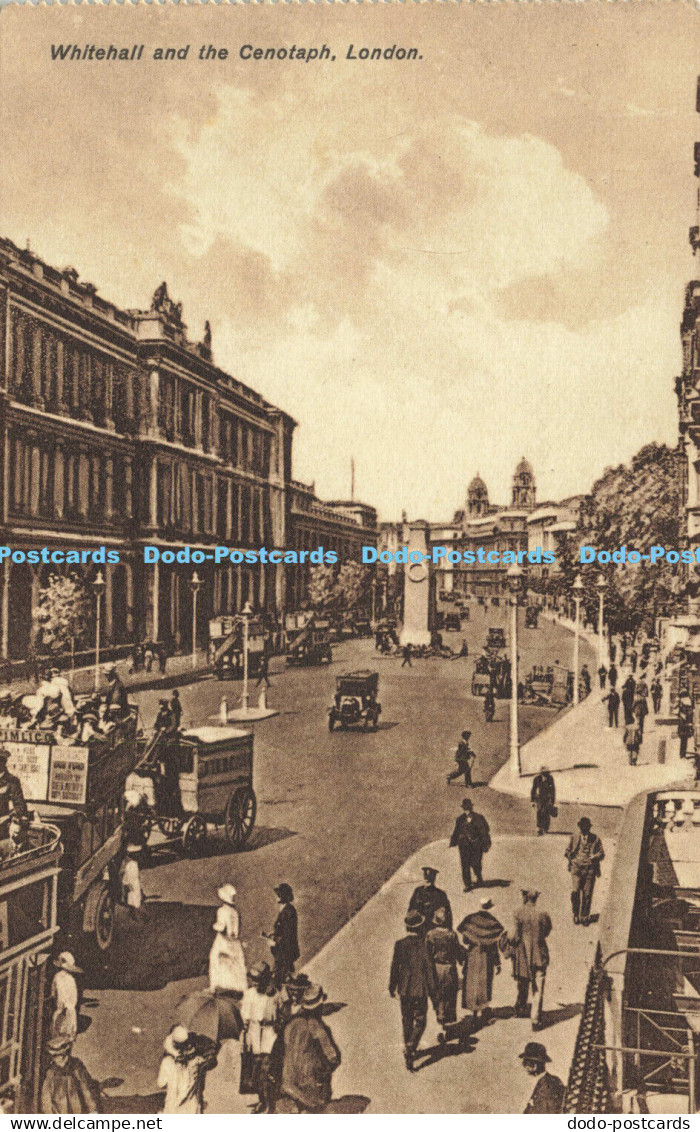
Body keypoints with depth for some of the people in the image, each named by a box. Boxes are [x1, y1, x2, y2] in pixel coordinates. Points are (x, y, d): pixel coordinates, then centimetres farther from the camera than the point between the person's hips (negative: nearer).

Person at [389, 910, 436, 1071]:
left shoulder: (399, 944, -8)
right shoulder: (422, 945, -19)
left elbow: (394, 967, 1)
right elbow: (428, 969, -12)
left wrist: (392, 987, 14)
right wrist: (433, 991, 1)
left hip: (403, 989, 4)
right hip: (419, 989, -4)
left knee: (406, 1021, 21)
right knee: (420, 1022, 10)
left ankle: (408, 1051, 34)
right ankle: (410, 1049, -6)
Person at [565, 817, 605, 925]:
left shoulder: (595, 839, 8)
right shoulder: (574, 837, 13)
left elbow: (602, 853, 5)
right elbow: (568, 851, 21)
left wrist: (594, 857, -13)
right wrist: (570, 858, 2)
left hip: (590, 869, 0)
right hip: (577, 867, 1)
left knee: (587, 894, -2)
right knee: (575, 891, -11)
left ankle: (584, 916, 14)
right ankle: (576, 914, 5)